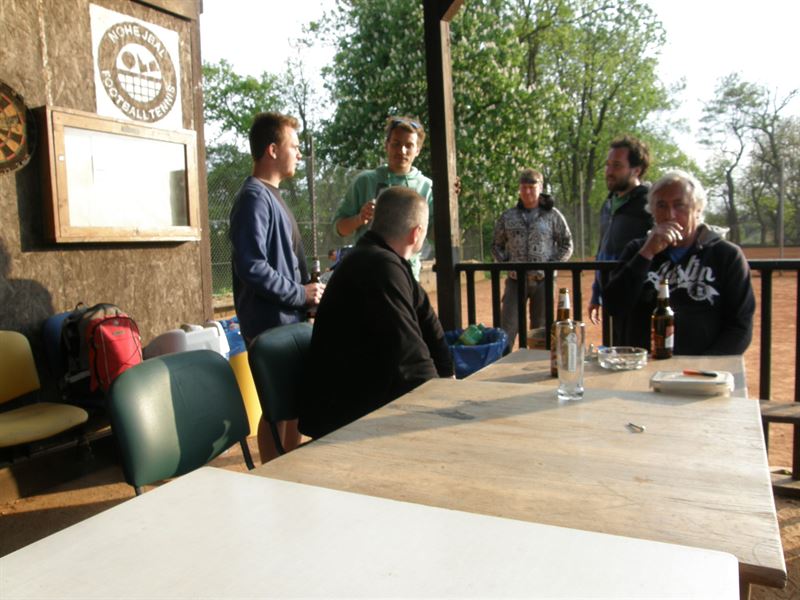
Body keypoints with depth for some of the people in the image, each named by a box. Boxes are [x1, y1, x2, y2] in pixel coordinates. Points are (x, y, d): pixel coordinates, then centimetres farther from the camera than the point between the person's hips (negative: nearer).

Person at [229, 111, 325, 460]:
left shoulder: (271, 195, 17)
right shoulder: (254, 197, -14)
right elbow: (252, 268, -24)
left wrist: (307, 294, 11)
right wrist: (301, 294, -15)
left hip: (288, 320, 10)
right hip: (271, 324, -10)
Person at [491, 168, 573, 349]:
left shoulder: (552, 215, 2)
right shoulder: (508, 217, 6)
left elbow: (567, 245, 4)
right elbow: (496, 245, 13)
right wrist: (506, 263, -3)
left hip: (543, 280, -1)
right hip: (516, 280, 1)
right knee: (506, 329, -3)